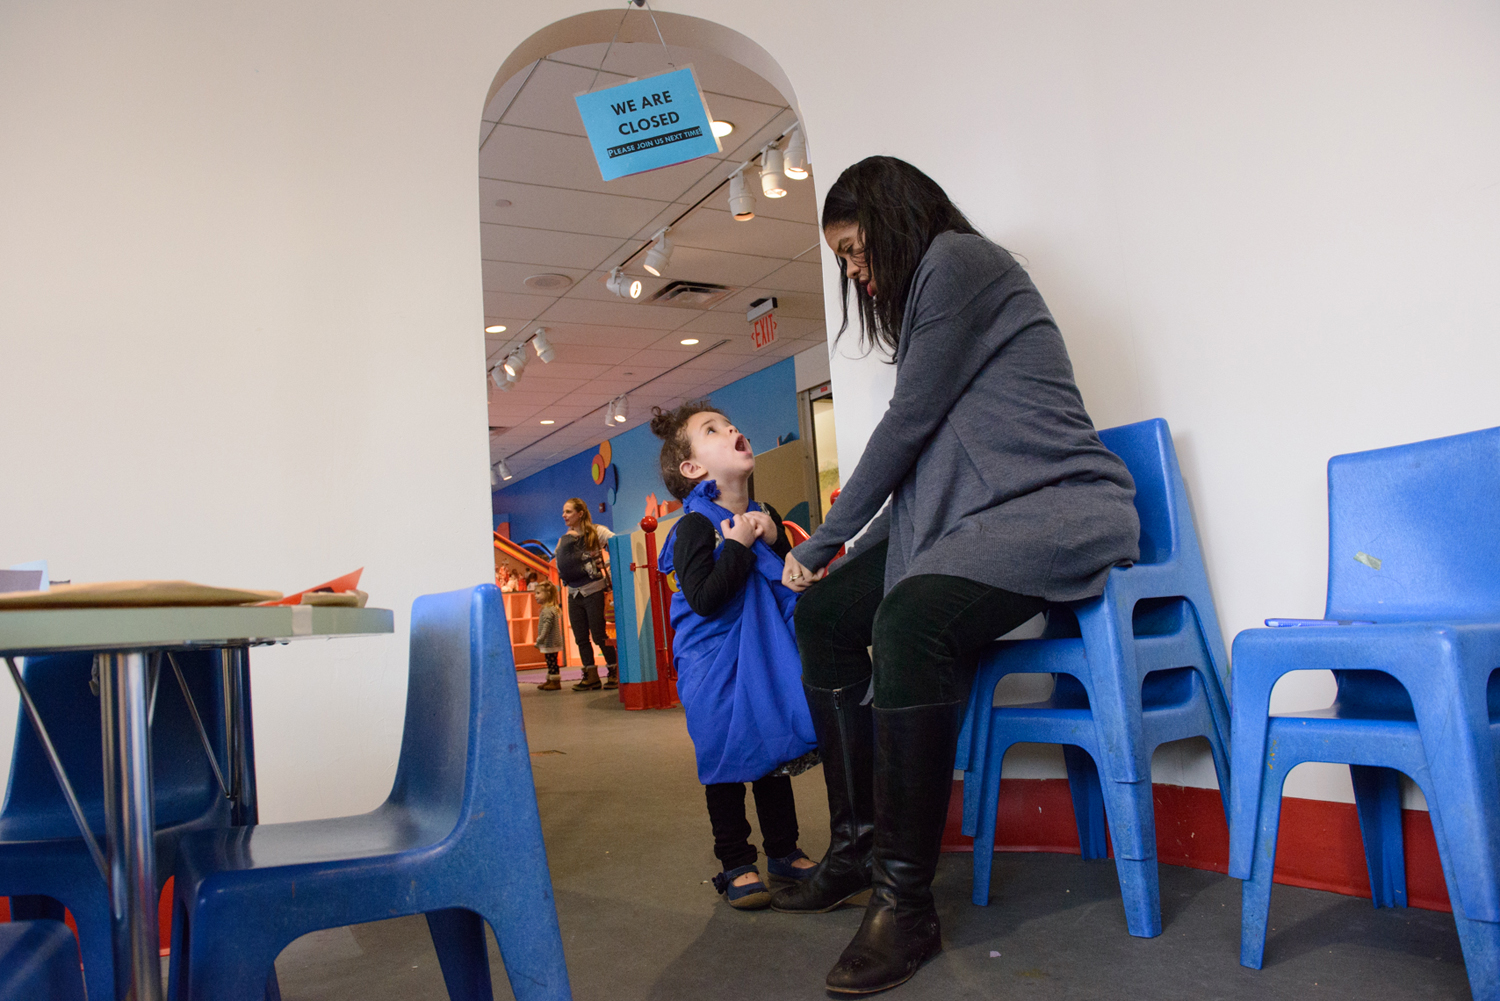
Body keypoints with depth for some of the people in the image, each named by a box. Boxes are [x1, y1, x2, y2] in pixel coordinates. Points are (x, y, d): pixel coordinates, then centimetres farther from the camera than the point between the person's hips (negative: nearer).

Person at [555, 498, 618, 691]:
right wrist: (567, 541, -1)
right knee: (581, 638, 7)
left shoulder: (596, 532, -5)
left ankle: (614, 673, 9)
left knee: (600, 635, -4)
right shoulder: (565, 539, 12)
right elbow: (560, 566, 9)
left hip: (593, 591, -6)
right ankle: (591, 677, 14)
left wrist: (608, 573, -17)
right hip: (573, 594, 6)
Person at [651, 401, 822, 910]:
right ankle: (735, 863, 17)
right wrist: (738, 544, -24)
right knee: (726, 759, 3)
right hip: (716, 670, -6)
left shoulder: (765, 517, 4)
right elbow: (704, 597, -27)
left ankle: (784, 851, 31)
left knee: (775, 752, 15)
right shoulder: (695, 526, -17)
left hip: (766, 660, 7)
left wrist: (775, 540, -9)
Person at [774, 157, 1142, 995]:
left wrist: (823, 542, -2)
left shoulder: (959, 258, -6)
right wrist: (837, 552, 12)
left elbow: (908, 424, -11)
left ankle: (907, 903, -23)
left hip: (1057, 502, -10)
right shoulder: (926, 293, 23)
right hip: (967, 514, 10)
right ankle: (857, 848, 7)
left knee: (910, 619, -34)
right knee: (824, 613, 2)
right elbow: (922, 451, 19)